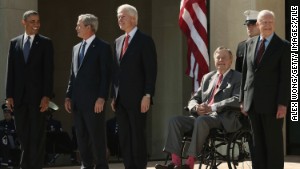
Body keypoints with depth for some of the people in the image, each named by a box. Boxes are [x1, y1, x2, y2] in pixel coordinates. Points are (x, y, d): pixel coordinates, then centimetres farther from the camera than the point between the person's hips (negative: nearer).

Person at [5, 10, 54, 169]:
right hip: (19, 95, 3)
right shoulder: (15, 42, 10)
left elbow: (48, 71, -3)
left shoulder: (45, 42, 2)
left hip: (37, 95, -3)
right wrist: (9, 95, 1)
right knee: (23, 134, 7)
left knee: (37, 134, 0)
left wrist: (46, 96, -11)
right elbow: (11, 70, 8)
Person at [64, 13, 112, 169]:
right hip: (77, 101, 7)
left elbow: (106, 75, -10)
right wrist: (69, 96, 11)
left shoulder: (103, 47, -4)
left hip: (93, 100, -7)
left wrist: (101, 98, -17)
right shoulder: (76, 48, 18)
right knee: (81, 136, 9)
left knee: (97, 136, -2)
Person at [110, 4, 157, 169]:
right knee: (124, 137, 7)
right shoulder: (118, 41, 16)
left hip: (137, 98, -7)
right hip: (120, 98, 7)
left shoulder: (145, 40, -5)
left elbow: (151, 70, -10)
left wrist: (147, 96, -16)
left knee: (138, 135, -3)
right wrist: (114, 96, 12)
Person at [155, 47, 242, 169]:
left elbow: (237, 100, -10)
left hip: (224, 119, -6)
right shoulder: (207, 77, 24)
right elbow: (194, 99, 22)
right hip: (202, 116, 6)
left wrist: (212, 107, -19)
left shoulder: (238, 78, 6)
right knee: (175, 120, -17)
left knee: (201, 120, -38)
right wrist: (196, 107, -5)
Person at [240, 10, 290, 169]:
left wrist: (283, 104, -13)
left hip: (272, 103, -4)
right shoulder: (250, 44, 12)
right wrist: (243, 99, 10)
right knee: (258, 142, 8)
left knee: (273, 141, 0)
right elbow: (245, 72, 14)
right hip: (253, 102, 5)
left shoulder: (283, 46, -3)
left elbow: (286, 77, -7)